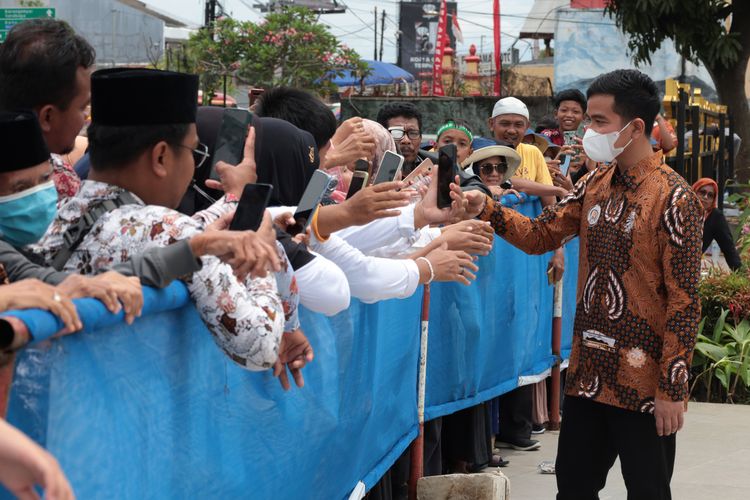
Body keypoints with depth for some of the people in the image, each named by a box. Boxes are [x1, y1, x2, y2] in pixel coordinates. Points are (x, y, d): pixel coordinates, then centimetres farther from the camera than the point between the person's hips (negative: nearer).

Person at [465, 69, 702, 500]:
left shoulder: (674, 197, -14)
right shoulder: (596, 183, 8)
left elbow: (684, 301, -14)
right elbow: (542, 235, 10)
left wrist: (672, 388, -16)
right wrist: (486, 210, -7)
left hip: (643, 383, -7)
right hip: (588, 372, 7)